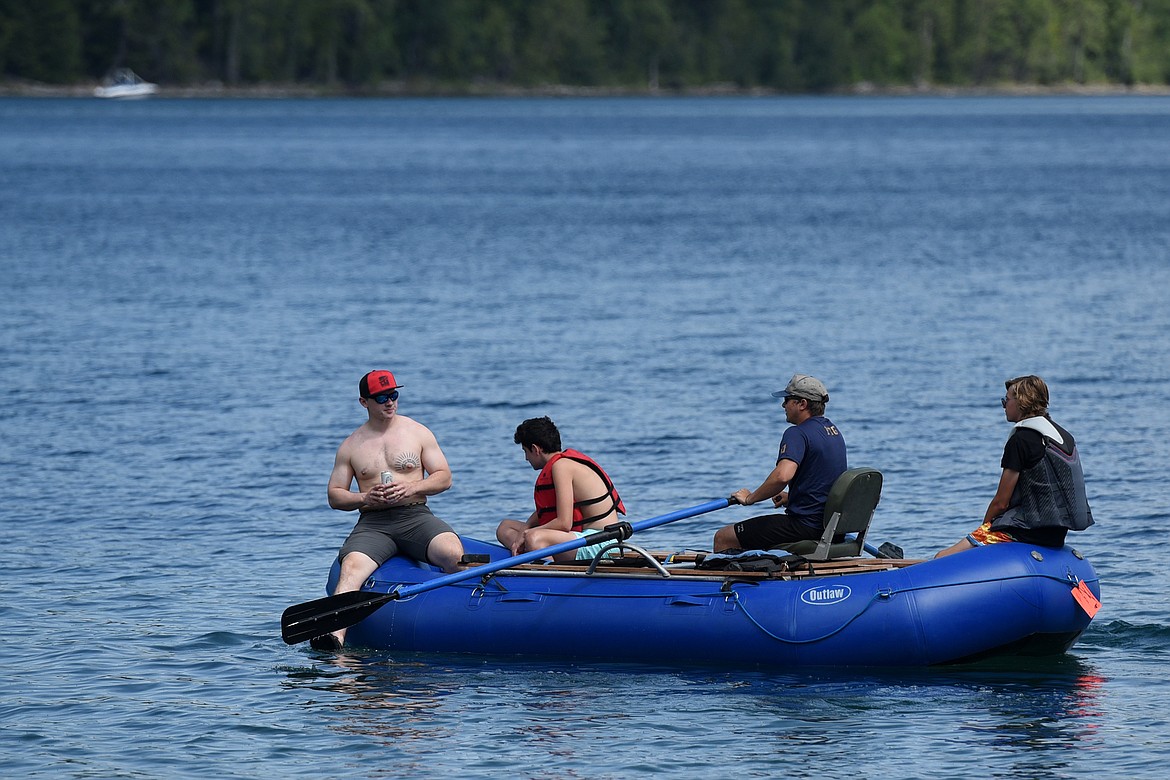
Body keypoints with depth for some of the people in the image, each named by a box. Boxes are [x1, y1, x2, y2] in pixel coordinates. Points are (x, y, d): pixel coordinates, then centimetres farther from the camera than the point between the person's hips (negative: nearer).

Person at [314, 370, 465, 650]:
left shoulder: (417, 433, 11)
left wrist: (410, 488, -9)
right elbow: (335, 495, 13)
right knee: (351, 566, -31)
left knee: (454, 553, -32)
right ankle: (335, 635, -49)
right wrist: (365, 498, -8)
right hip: (372, 524, 0)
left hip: (416, 517, 0)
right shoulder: (351, 446, 13)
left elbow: (444, 477, 9)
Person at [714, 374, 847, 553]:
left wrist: (750, 498, -19)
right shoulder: (833, 431, 13)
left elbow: (783, 476, -33)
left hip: (804, 526, -10)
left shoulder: (798, 433, -17)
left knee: (722, 538, -2)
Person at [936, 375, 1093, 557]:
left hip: (1022, 531, -9)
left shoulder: (1020, 440, -12)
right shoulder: (1066, 436, 13)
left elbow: (1001, 502, -10)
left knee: (942, 559, -13)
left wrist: (984, 527, 7)